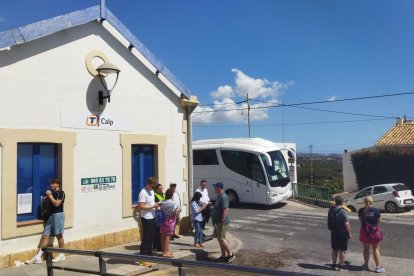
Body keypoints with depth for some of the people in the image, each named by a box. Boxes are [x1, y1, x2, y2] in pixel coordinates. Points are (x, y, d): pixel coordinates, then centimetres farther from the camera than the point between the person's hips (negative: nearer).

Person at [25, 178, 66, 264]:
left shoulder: (61, 192, -8)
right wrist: (48, 196, 9)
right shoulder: (53, 192, 17)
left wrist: (50, 196, -11)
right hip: (51, 214, 9)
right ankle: (38, 257, 5)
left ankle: (62, 255, 10)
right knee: (45, 235, 4)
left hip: (58, 214, -9)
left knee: (59, 235, -1)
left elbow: (57, 203, -17)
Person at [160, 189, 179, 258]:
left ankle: (165, 251, 23)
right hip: (170, 221, -6)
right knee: (167, 236, -2)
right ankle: (165, 252, 1)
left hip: (163, 220, 6)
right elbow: (176, 213, -16)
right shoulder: (173, 203, -13)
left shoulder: (162, 203, 1)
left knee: (163, 236, 12)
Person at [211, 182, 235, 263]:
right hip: (218, 222, 10)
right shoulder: (219, 196, 13)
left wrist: (222, 222, -26)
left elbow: (225, 210, -26)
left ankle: (231, 255, 1)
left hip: (222, 222, -10)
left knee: (221, 239, -8)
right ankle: (224, 256, 20)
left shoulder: (223, 197, -19)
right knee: (220, 239, 13)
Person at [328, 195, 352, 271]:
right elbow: (347, 224, -20)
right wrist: (349, 233, -10)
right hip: (342, 233, -6)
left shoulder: (331, 210, 0)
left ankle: (333, 265, 24)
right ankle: (341, 266, 13)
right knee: (342, 250, 6)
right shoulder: (343, 212, -21)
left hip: (334, 232, 6)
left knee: (335, 249, 17)